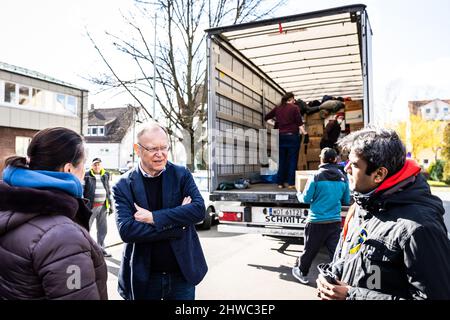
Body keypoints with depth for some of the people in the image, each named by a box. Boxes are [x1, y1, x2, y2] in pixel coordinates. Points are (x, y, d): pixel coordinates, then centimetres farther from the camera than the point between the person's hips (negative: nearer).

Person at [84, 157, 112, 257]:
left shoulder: (105, 176, 11)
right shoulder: (87, 176, -4)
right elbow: (82, 191, -6)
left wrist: (110, 205, 13)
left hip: (103, 206, 5)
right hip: (91, 206, -5)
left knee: (102, 229, 13)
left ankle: (101, 248, 27)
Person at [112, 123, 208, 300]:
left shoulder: (182, 175, -3)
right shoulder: (123, 185, -7)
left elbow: (199, 210, -16)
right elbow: (126, 230, -18)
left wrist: (153, 217, -22)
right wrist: (178, 223, -20)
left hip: (182, 274, 1)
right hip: (143, 277, -1)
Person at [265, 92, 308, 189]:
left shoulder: (278, 108, 9)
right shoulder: (294, 108, -3)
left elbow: (266, 117, 19)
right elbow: (299, 122, -10)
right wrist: (304, 132, -8)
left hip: (282, 136, 4)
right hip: (292, 136, -4)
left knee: (282, 160, 10)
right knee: (292, 160, 2)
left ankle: (280, 182, 10)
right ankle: (291, 183, 1)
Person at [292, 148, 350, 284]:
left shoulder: (316, 177, -11)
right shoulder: (343, 178, 0)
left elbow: (306, 199, -7)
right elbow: (346, 202, 8)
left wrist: (299, 194, 14)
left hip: (317, 222, -2)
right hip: (335, 222, 2)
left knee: (310, 250, 14)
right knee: (336, 251, 5)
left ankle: (301, 272, 33)